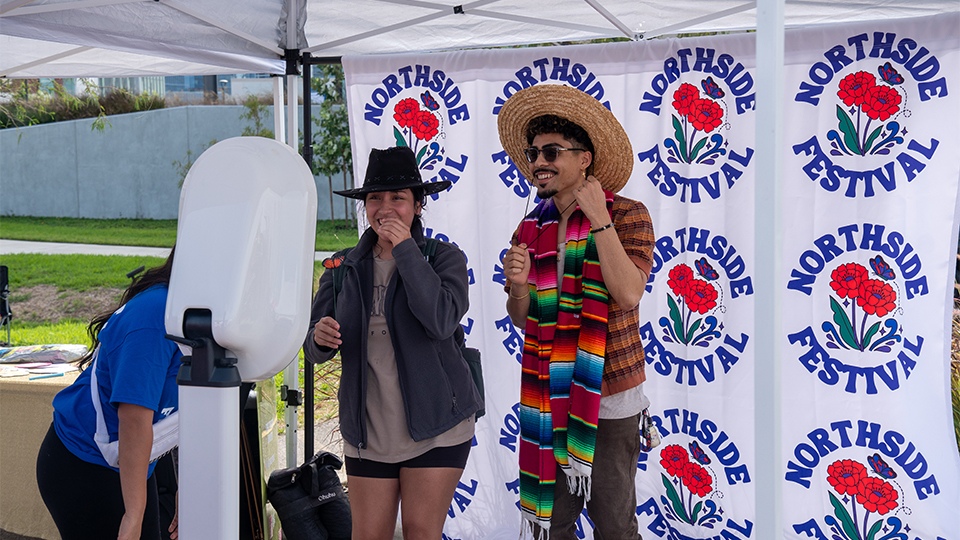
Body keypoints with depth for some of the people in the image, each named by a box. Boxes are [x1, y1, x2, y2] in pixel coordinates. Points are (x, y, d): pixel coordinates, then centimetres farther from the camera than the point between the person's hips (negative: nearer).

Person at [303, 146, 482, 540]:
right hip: (368, 429, 3)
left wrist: (405, 250, -18)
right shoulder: (343, 268, 6)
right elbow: (314, 350, 7)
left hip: (435, 423, -3)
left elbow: (441, 321, -22)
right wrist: (321, 338, -18)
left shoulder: (445, 258, -3)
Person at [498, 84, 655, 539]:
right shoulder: (531, 228, 7)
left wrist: (599, 220, -19)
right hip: (548, 399, 4)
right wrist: (519, 285, -12)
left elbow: (628, 294, -20)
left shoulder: (628, 216, -6)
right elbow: (520, 319, 10)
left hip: (610, 398, -4)